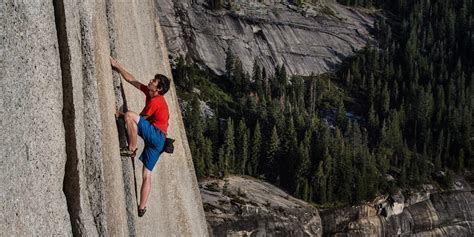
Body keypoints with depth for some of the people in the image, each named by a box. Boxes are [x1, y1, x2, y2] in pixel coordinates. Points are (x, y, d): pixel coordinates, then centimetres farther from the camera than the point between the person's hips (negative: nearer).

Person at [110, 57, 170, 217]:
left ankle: (131, 149, -16)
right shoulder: (150, 93, 14)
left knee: (130, 115, -23)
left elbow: (141, 119, -4)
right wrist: (117, 66, 17)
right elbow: (131, 79, 18)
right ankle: (142, 208, 6)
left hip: (157, 136, -9)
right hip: (155, 139, 9)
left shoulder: (156, 101, -11)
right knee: (147, 174, 6)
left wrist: (121, 114, 5)